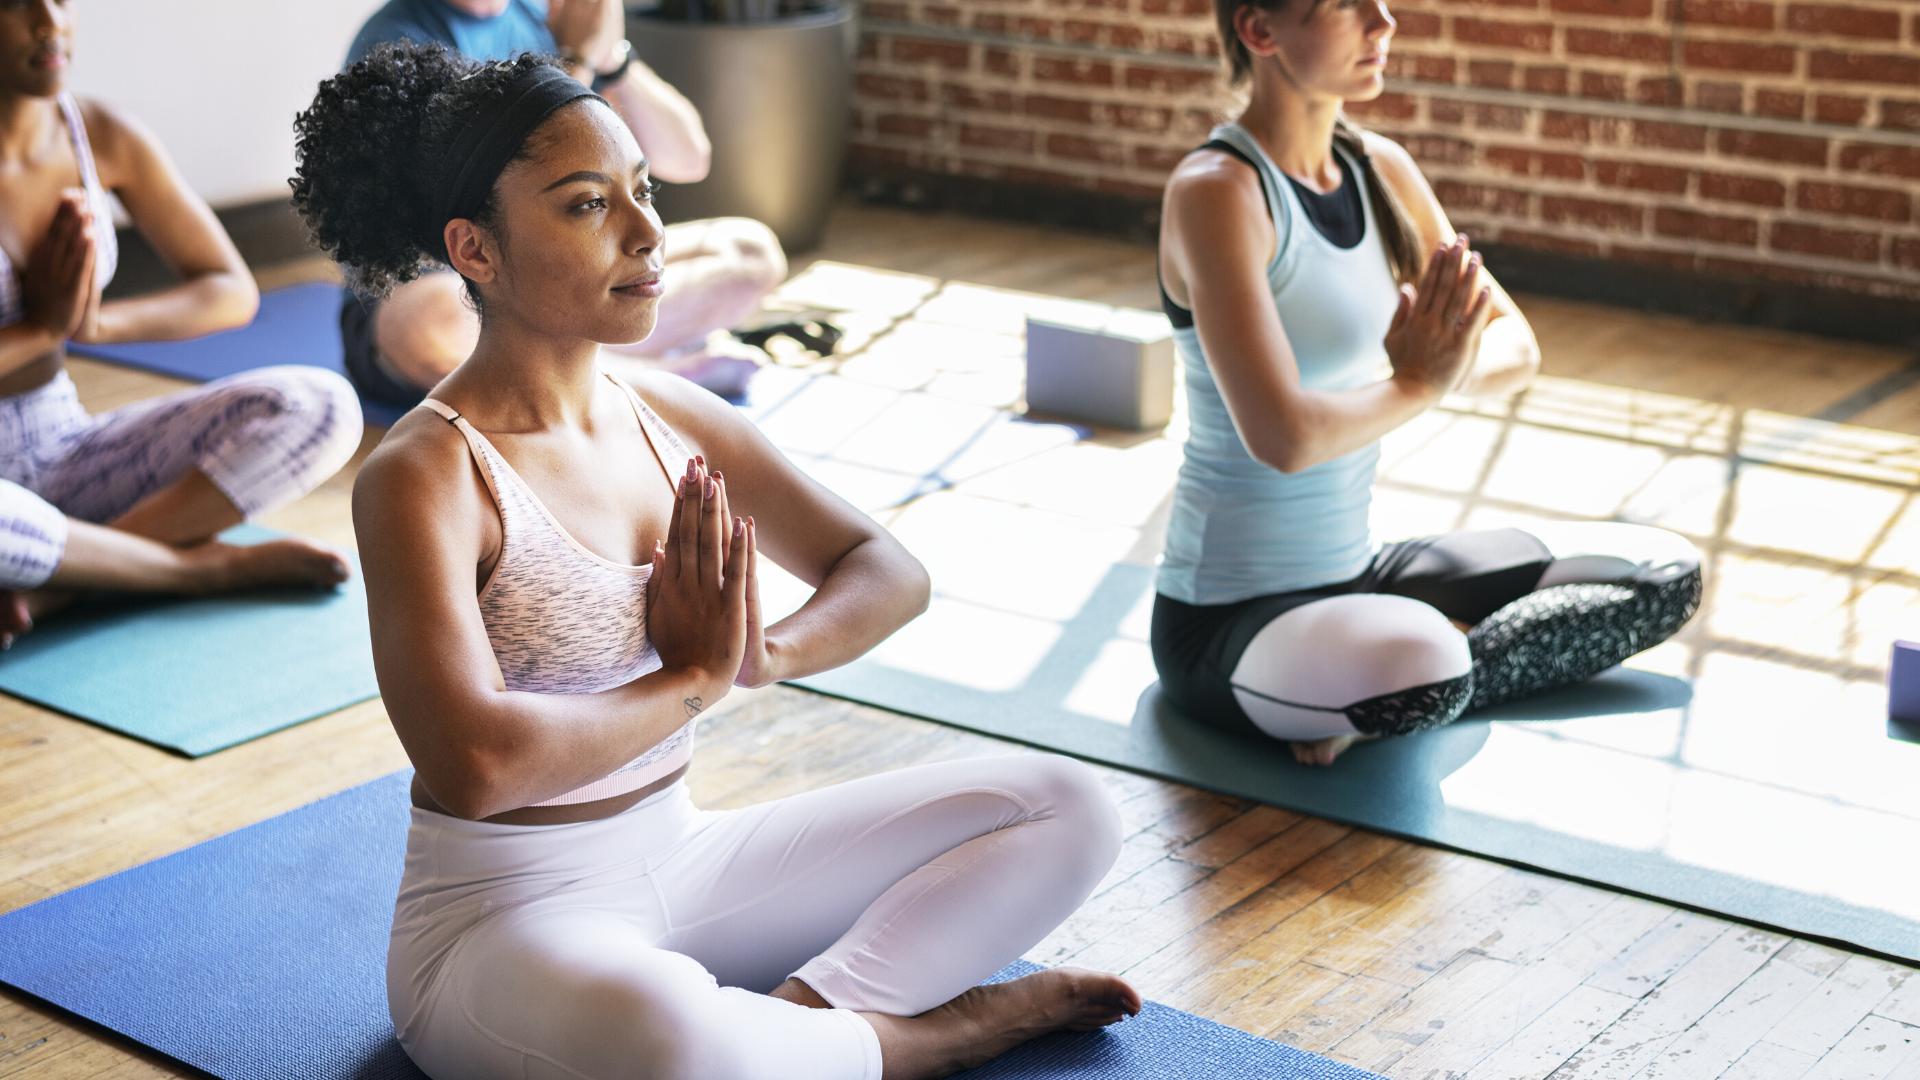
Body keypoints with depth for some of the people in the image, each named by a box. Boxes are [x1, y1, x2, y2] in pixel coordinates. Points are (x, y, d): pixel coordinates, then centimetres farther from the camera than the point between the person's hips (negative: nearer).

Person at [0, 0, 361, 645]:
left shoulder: (105, 139, -2)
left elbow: (234, 294, 1)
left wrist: (92, 322, -14)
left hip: (65, 451, 5)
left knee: (321, 407, -15)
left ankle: (55, 582, -19)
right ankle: (211, 566, -16)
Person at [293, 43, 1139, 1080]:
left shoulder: (673, 419, 2)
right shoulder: (422, 477, -18)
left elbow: (889, 572, 9)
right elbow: (475, 762, -31)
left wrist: (763, 654, -13)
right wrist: (692, 677, -17)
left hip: (682, 865, 7)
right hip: (504, 917, -7)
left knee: (1070, 807, 3)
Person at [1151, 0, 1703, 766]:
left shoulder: (1380, 169, 5)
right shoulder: (1215, 192, -18)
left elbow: (1514, 346, 10)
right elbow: (1282, 435, -28)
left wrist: (1452, 366, -14)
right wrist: (1416, 383, -10)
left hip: (1354, 578, 9)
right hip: (1226, 617, -9)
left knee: (1668, 575, 7)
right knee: (1420, 671, -42)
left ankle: (1391, 692, -5)